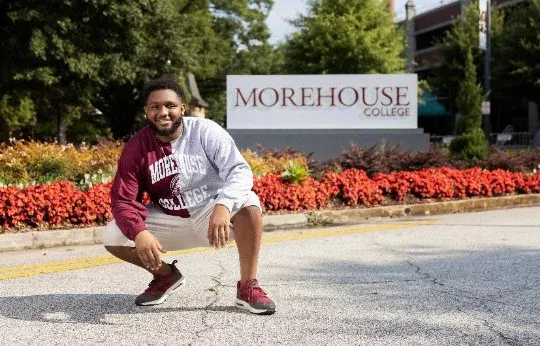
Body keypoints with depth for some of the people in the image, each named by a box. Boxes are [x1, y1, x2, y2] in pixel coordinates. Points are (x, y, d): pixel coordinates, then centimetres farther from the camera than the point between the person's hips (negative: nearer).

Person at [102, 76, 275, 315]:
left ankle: (248, 287, -19)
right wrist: (139, 233, -34)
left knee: (248, 203, -33)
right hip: (169, 221, 3)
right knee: (112, 237, -14)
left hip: (212, 214, -3)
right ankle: (166, 276, 14)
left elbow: (240, 171, -25)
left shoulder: (205, 131, -15)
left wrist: (223, 206, -46)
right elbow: (123, 199, -12)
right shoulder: (136, 148, -8)